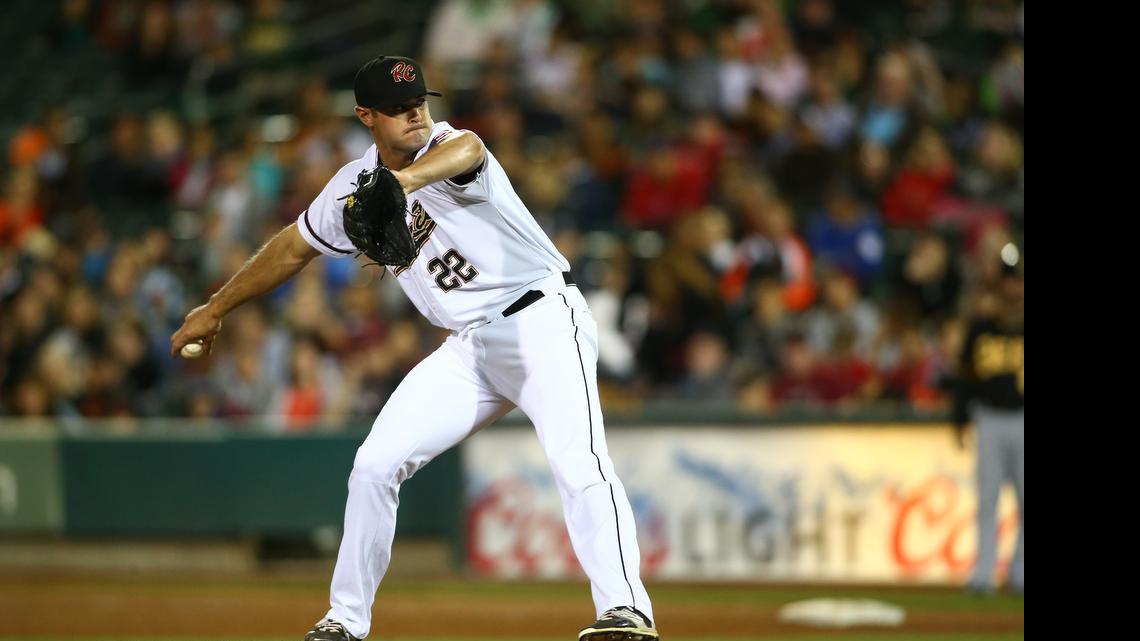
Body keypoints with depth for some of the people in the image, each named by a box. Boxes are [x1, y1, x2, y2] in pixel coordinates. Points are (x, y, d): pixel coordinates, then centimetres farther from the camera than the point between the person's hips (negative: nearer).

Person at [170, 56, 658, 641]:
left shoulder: (444, 147, -16)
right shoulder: (354, 186, 5)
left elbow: (467, 149, -43)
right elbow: (294, 247, 21)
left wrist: (405, 179, -65)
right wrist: (213, 310, 27)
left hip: (542, 319, -7)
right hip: (469, 346, 7)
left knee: (576, 457, -27)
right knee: (374, 465, 1)